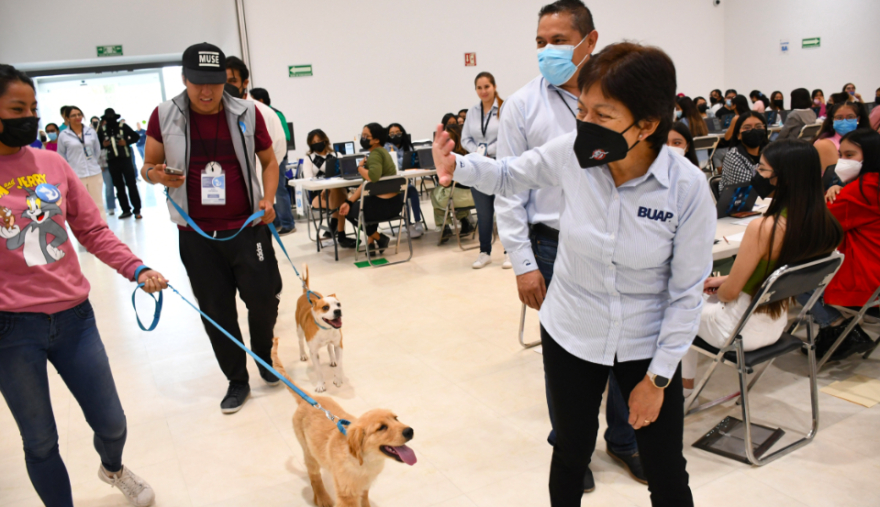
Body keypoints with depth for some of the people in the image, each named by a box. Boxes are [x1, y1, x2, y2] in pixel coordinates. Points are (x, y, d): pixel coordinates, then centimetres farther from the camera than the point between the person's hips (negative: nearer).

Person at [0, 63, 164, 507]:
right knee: (40, 441, 10)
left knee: (111, 424, 13)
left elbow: (93, 231, 5)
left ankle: (113, 468, 47)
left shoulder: (52, 163, 4)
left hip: (74, 317, 3)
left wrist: (137, 270, -7)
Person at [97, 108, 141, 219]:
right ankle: (126, 210, 16)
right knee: (119, 186, 8)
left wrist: (127, 142, -11)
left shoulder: (123, 126, 1)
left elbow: (135, 136, 4)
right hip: (112, 161, 3)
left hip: (125, 159, -3)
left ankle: (137, 210, 1)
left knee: (131, 184, -3)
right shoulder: (102, 130, 6)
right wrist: (103, 144, -8)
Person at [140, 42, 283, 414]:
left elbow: (269, 161, 10)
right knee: (216, 312, 7)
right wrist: (156, 175, -17)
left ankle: (265, 356, 30)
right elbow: (148, 166, 7)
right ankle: (237, 382, 25)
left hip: (247, 227, 0)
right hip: (197, 234, 1)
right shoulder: (165, 116, -2)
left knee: (264, 298, -2)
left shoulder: (247, 113, -1)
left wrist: (268, 199, -6)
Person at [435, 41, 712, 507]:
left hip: (645, 345, -1)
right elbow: (508, 176, 3)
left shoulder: (688, 188, -21)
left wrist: (658, 378, -8)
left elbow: (686, 292, -12)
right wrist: (457, 167, -18)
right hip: (570, 335, 1)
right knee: (571, 454, 19)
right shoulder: (571, 153, -17)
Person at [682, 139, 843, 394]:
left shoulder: (764, 227, -30)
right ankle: (685, 382, 30)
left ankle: (684, 386, 29)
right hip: (777, 324, 8)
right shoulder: (825, 225, -6)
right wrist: (726, 280, 9)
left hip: (744, 330, -7)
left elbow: (729, 293, -19)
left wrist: (716, 289, 3)